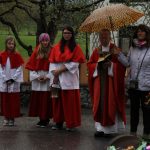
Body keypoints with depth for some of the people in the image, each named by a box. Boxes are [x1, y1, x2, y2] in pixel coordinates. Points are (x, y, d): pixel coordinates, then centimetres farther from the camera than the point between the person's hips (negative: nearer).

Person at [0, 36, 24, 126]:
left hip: (14, 82, -2)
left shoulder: (17, 55, 0)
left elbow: (20, 69, -2)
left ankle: (12, 119, 5)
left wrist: (12, 79, -9)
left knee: (14, 101, -1)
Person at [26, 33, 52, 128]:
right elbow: (31, 65, 6)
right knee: (38, 99, 2)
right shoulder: (36, 51, 8)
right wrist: (37, 76, -5)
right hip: (37, 79, 3)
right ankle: (41, 118, 10)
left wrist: (47, 77, -11)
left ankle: (46, 119, 2)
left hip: (48, 79, -3)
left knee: (46, 100, -5)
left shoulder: (52, 51, 1)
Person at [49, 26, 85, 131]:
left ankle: (71, 124, 0)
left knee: (70, 101, -4)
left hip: (70, 78, -3)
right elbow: (52, 62, 8)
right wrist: (54, 72, -8)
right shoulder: (57, 47, 11)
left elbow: (75, 63, -6)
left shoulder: (76, 48, 2)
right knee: (58, 100, 4)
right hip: (57, 78, 3)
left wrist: (61, 69, -12)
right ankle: (59, 122, 10)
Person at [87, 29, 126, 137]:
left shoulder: (116, 50, -1)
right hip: (99, 81, 4)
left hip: (111, 80, -4)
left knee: (110, 104, -3)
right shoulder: (96, 51, 12)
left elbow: (122, 64, -4)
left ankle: (110, 128, 4)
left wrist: (111, 65, -19)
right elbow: (90, 64, 11)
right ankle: (100, 128, 3)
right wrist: (97, 65, -9)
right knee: (99, 104, 0)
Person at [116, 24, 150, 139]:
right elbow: (127, 63, 11)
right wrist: (119, 54, -1)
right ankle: (133, 132, 25)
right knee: (134, 109, 14)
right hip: (133, 85, 5)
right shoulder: (133, 48, 8)